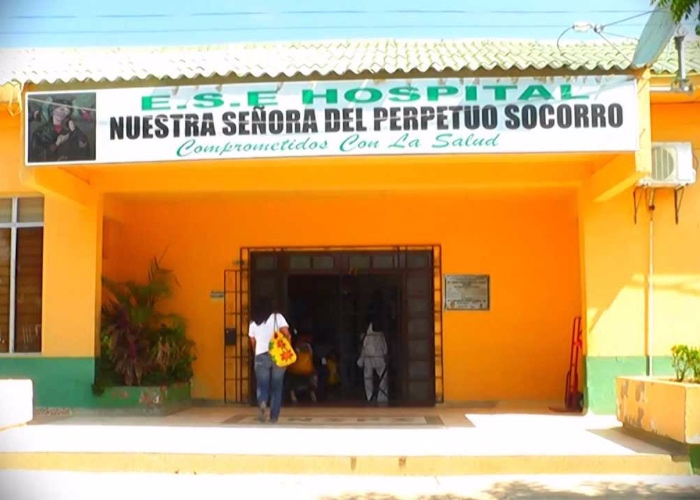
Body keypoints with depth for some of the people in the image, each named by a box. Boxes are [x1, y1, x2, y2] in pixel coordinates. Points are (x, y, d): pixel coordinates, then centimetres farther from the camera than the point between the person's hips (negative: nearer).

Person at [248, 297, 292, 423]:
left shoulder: (254, 322, 11)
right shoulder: (277, 317, 2)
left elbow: (253, 343, 12)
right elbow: (287, 335, -8)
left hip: (261, 356, 1)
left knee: (262, 386, 6)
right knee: (276, 387, 9)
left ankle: (262, 403, -25)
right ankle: (274, 416, 8)